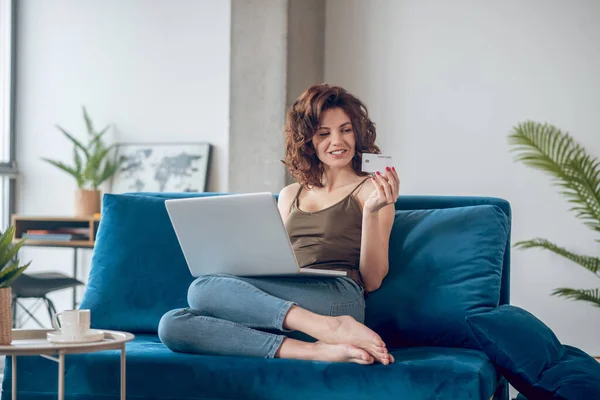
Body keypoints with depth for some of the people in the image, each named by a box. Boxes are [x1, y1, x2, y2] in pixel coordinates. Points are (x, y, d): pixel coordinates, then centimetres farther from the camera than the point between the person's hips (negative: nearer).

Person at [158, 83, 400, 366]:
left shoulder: (370, 189, 11)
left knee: (203, 289, -25)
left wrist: (372, 211, -10)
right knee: (172, 325, -22)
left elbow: (371, 281, 3)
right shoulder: (290, 196, 27)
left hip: (337, 299, -6)